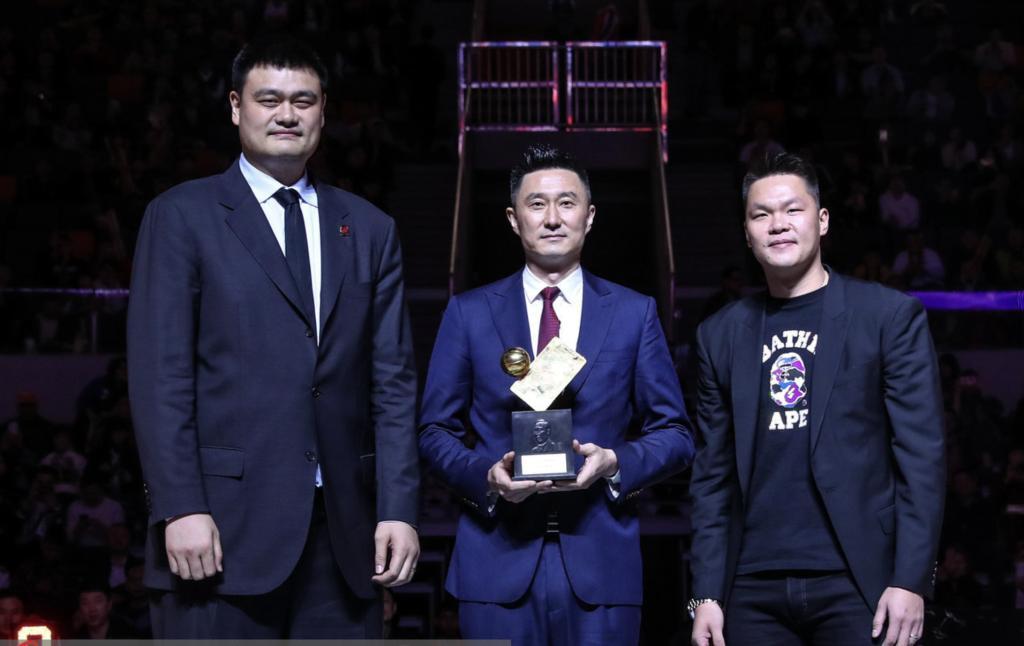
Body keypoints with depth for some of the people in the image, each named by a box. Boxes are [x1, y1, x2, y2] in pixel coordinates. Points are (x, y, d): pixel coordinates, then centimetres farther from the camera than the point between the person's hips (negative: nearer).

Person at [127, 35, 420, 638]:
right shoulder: (182, 216, 5)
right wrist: (180, 509, -12)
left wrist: (398, 510, 1)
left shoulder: (370, 229, 16)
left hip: (343, 532, 4)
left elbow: (393, 382, 10)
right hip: (222, 526, -3)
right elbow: (159, 378, -3)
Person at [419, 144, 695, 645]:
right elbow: (436, 432, 9)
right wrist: (485, 474, -11)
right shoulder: (469, 313, 8)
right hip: (498, 562, 0)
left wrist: (614, 463, -11)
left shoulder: (635, 313, 9)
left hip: (601, 564, 0)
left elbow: (674, 434, 8)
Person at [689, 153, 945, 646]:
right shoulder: (721, 334, 11)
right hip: (753, 591, 3)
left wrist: (911, 581, -11)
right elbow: (713, 472, 11)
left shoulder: (891, 316, 1)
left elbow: (921, 456, -3)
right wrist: (706, 592, 4)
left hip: (857, 584, -3)